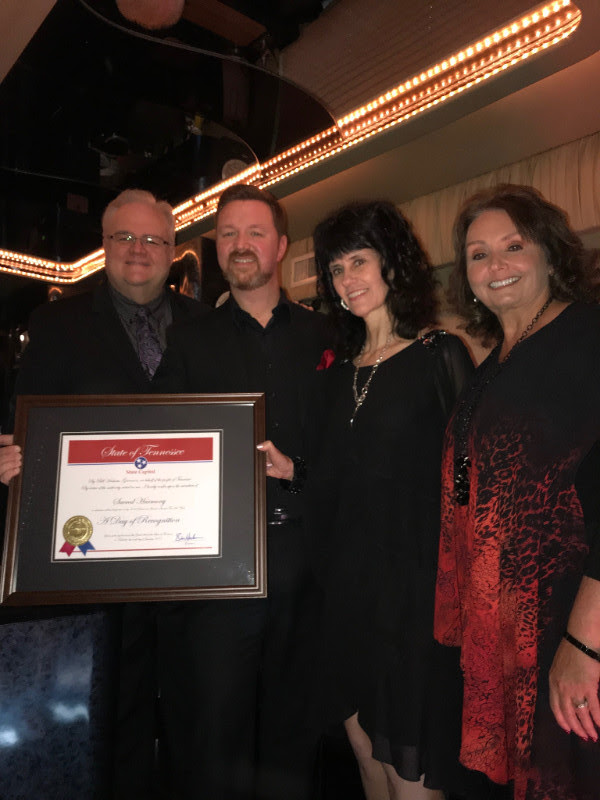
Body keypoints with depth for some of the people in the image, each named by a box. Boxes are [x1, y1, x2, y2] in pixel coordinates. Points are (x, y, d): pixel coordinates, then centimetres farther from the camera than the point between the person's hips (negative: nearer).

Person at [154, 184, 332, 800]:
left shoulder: (323, 337, 9)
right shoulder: (190, 341, 8)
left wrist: (295, 469, -10)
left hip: (303, 550, 1)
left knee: (293, 717, 13)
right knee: (212, 721, 5)